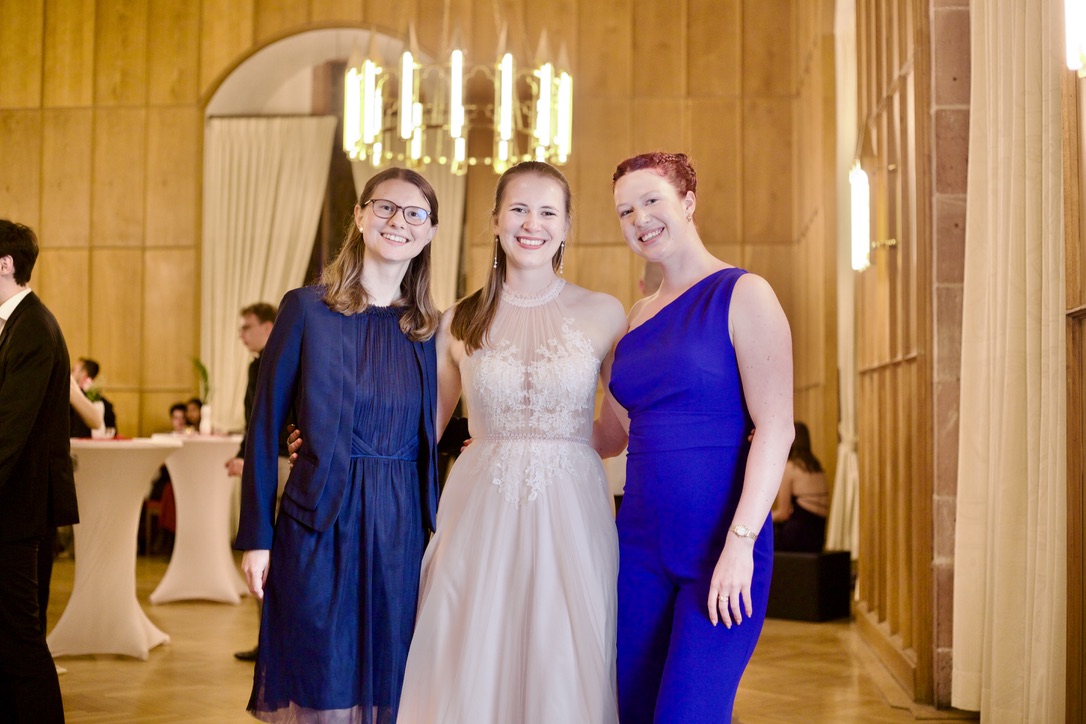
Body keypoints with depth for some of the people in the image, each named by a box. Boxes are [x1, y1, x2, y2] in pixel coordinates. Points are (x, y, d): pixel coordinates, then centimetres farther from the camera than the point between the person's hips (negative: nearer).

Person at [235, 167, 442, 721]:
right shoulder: (307, 309, -3)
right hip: (320, 526, -3)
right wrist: (256, 537, -6)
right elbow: (264, 428, -3)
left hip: (403, 530, 3)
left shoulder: (429, 328, 8)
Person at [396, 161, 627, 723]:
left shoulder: (603, 314, 2)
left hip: (569, 514, -1)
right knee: (472, 676, 5)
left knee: (563, 676, 4)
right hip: (480, 516, 1)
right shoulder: (459, 323, 6)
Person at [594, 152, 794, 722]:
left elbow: (775, 428, -12)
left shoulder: (743, 295, -5)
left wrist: (740, 542, -19)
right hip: (641, 544, 6)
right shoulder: (638, 316, 14)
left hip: (722, 549, -6)